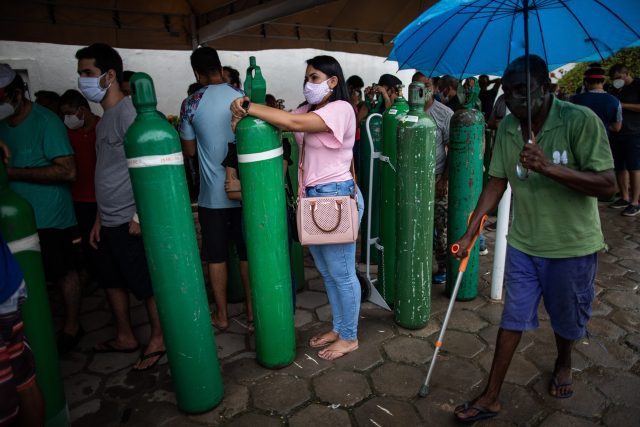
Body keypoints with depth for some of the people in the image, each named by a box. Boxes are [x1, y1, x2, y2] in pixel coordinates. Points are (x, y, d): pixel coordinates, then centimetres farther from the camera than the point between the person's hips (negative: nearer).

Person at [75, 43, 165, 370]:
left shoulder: (129, 111, -14)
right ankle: (124, 337, 36)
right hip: (110, 221, 10)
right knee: (112, 280, 19)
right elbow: (107, 174, 17)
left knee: (148, 283, 5)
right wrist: (100, 218, 17)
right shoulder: (105, 118, 14)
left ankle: (158, 339, 23)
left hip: (131, 220, -10)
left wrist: (139, 216, -20)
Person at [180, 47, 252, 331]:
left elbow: (189, 151, 1)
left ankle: (221, 315, 21)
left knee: (216, 256, 10)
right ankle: (252, 308, 24)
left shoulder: (191, 104, -6)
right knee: (247, 252, 13)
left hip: (212, 194, -1)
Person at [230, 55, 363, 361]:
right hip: (312, 198, 9)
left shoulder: (340, 109, -12)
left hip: (336, 197, -8)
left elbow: (293, 123, -24)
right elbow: (287, 119, 2)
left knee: (341, 273, 5)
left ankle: (349, 337, 23)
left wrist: (247, 106, -18)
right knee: (327, 271, 18)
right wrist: (244, 113, -16)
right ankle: (338, 328, 36)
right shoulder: (310, 110, 15)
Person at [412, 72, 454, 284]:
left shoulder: (444, 113, -3)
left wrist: (445, 179, -7)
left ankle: (443, 267, 19)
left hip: (436, 178, -2)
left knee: (441, 226, 4)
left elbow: (452, 149, -3)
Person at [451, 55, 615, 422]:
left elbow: (608, 185, -22)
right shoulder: (508, 127, -3)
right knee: (513, 319, 9)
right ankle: (491, 397, 20)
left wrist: (548, 167, -36)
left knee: (567, 318, 18)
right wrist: (470, 231, -2)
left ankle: (564, 364, 51)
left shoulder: (581, 120, -19)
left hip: (572, 245, -3)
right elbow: (497, 182, 2)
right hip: (523, 243, 3)